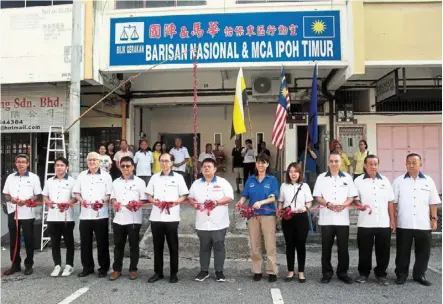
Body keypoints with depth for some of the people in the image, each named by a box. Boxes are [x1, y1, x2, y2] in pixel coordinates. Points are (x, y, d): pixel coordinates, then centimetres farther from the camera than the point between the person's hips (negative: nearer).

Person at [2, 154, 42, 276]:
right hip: (13, 213, 3)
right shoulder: (10, 177, 9)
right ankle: (15, 265, 21)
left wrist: (26, 201, -18)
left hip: (27, 213, -3)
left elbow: (38, 196, -2)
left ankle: (28, 265, 13)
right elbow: (6, 194, 13)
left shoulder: (34, 177, 0)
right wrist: (11, 199, -9)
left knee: (28, 240, 3)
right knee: (13, 240, 9)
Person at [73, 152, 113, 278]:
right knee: (85, 242, 10)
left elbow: (109, 194, -1)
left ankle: (103, 268, 15)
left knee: (102, 243, 3)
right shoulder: (82, 175, 11)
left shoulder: (106, 176, 1)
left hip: (101, 214, -3)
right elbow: (76, 192, 13)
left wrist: (102, 201, -19)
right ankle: (87, 267, 23)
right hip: (85, 214, 3)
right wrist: (81, 200, -7)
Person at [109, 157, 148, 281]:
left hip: (134, 219, -3)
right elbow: (112, 197, 17)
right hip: (118, 219, 4)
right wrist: (114, 202, -6)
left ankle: (133, 270, 18)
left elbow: (145, 199, -3)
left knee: (134, 245, 6)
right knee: (118, 245, 11)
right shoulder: (116, 182, 11)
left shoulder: (139, 182, -2)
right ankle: (117, 269, 22)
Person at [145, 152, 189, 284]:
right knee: (157, 246, 10)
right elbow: (149, 195, 12)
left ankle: (174, 273, 16)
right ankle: (158, 272, 21)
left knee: (173, 246, 5)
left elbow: (184, 196, 3)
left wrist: (175, 202, -15)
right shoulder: (154, 177, 10)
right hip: (156, 216, 3)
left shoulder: (178, 177, 3)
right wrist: (153, 201, -9)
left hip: (172, 217, -2)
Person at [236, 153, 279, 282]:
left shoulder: (272, 179, 1)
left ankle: (272, 272, 9)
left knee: (270, 245, -1)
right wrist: (241, 202, -16)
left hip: (268, 215, -3)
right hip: (253, 215, 3)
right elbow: (245, 195, 6)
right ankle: (257, 271, 19)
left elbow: (273, 198, -8)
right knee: (254, 245, 8)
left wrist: (261, 202, -25)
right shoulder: (250, 179, 9)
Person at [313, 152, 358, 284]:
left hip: (342, 218, 1)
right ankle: (327, 273, 17)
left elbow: (352, 196, 6)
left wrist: (343, 205, -13)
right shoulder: (321, 177, 5)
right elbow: (317, 197, 2)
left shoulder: (347, 178, 8)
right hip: (326, 218, 0)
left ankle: (342, 273, 20)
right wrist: (328, 204, -16)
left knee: (343, 247, 6)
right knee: (326, 247, 5)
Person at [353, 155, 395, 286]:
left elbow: (390, 202, 11)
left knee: (383, 251, 8)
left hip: (384, 223, 2)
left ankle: (381, 274, 23)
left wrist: (392, 220, 7)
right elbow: (354, 199, 4)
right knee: (364, 250, 6)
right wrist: (360, 205, -17)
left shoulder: (385, 180, 8)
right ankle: (363, 273, 21)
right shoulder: (358, 181, 1)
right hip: (365, 223, -2)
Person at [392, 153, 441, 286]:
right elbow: (393, 202, 2)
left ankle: (419, 275, 24)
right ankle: (401, 274, 19)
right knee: (402, 251, 7)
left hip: (423, 224, 1)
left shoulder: (428, 181, 5)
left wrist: (434, 219, 3)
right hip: (404, 224, -1)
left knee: (423, 251, 9)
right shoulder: (398, 181, 1)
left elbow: (433, 202, 8)